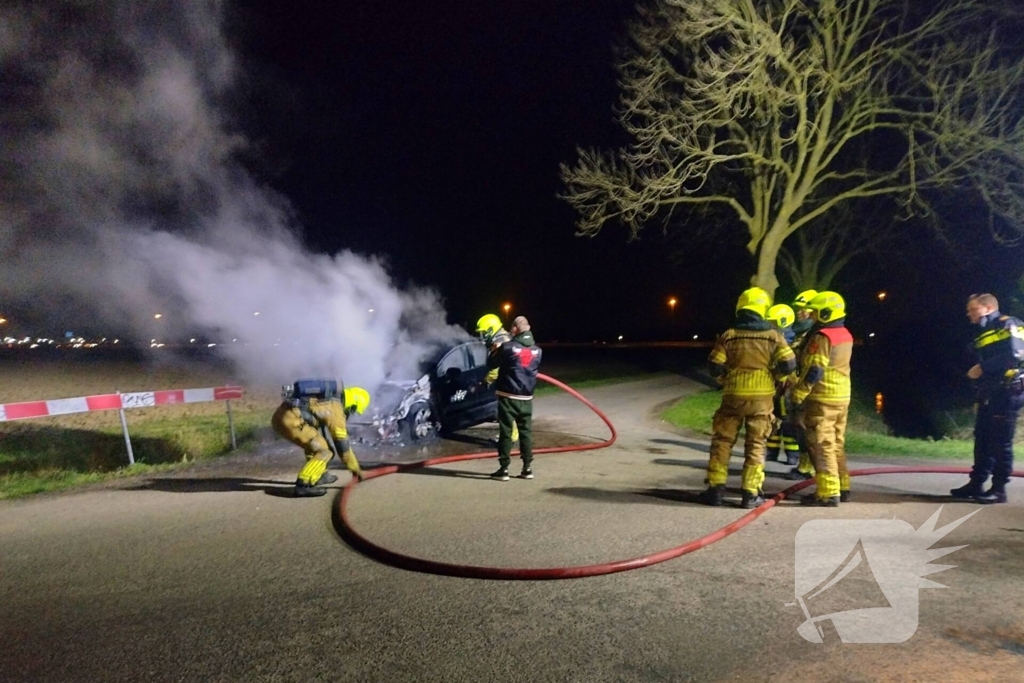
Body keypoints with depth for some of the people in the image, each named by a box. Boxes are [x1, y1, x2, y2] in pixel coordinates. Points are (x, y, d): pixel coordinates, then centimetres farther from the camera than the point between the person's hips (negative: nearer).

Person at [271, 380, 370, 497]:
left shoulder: (329, 399, 24)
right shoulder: (336, 408, -3)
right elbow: (341, 442, -1)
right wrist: (355, 468, 8)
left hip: (281, 415, 10)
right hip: (290, 420, -10)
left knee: (314, 441, 29)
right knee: (324, 451, -5)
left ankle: (318, 475, 33)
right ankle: (303, 485, -12)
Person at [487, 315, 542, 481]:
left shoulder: (508, 347, -12)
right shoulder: (537, 350, 4)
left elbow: (491, 364, -2)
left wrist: (496, 350, 17)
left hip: (508, 396, -4)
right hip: (526, 398, 4)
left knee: (506, 432, 2)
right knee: (526, 432, 12)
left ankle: (503, 469, 6)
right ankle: (528, 468, 15)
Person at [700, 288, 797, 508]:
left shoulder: (728, 335, -3)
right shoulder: (773, 335, -2)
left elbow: (715, 368, -5)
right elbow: (788, 365, -5)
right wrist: (773, 372, 15)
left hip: (733, 396, 0)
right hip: (761, 397, 0)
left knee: (722, 441, 9)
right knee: (755, 445, 8)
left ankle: (716, 488, 8)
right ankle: (751, 493, 9)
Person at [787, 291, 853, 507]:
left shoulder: (822, 336, -18)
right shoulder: (845, 335, 11)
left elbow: (814, 371, -23)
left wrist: (797, 394, -17)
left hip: (822, 398, -9)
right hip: (842, 396, 9)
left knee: (821, 446, -4)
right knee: (836, 444, 17)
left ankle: (828, 493, -2)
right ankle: (842, 487, 25)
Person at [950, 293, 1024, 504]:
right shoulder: (983, 336, 21)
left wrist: (982, 367, -16)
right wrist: (974, 373, -1)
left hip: (1006, 393, -8)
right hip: (988, 395, 8)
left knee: (1000, 442, -5)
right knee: (982, 439, 9)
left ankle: (999, 489, 1)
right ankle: (976, 483, 14)